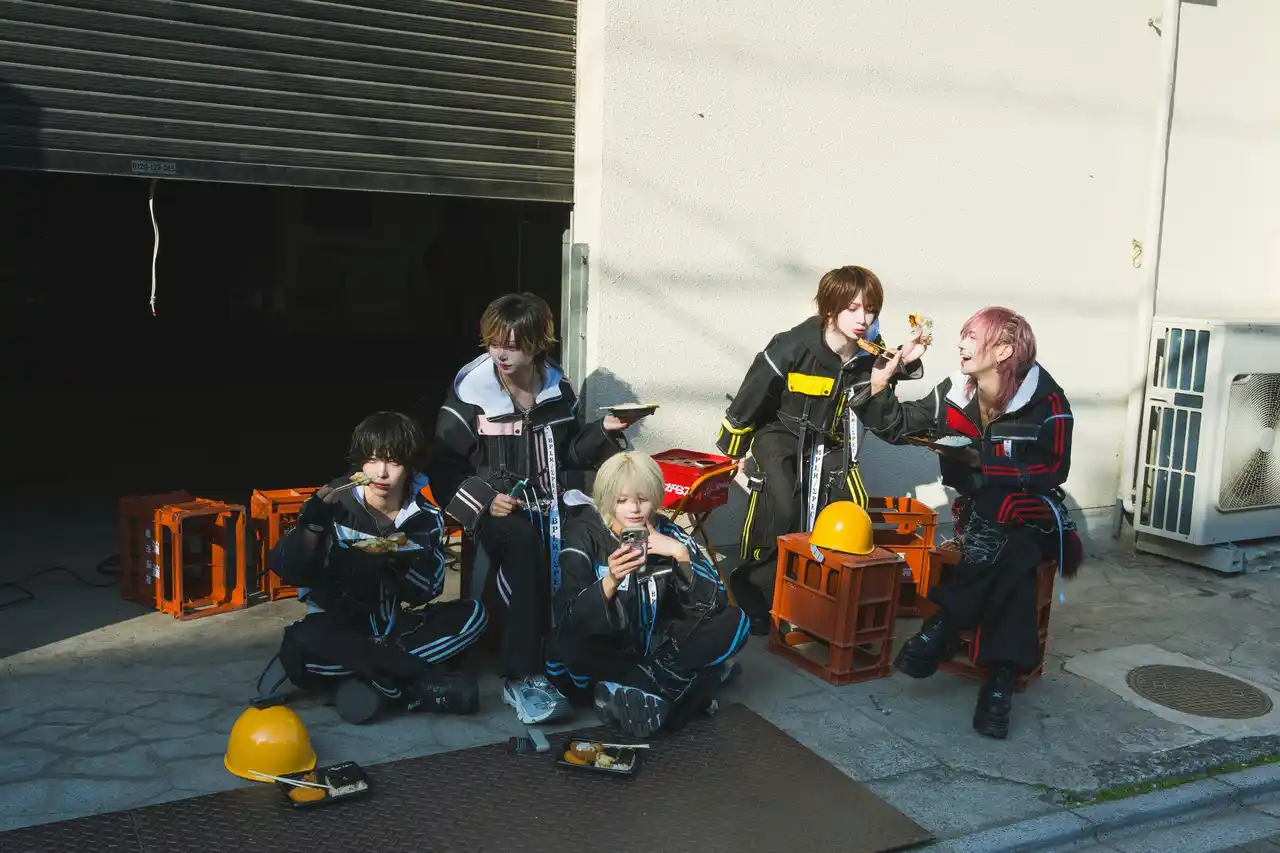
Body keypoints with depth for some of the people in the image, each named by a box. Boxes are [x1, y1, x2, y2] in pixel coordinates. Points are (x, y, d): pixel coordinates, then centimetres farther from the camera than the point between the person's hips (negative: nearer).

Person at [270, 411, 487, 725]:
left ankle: (376, 680, -27)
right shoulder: (335, 507, -10)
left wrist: (402, 565, -28)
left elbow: (426, 592, -6)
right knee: (299, 645, -37)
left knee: (472, 615, -18)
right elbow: (289, 572, -17)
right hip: (338, 628, -3)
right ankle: (424, 683, -31)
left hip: (395, 628, 3)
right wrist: (312, 523, -35)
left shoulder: (426, 517, -3)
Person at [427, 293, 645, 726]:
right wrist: (483, 498, -18)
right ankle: (521, 677, -37)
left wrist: (603, 431, -1)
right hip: (492, 508, -4)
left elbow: (570, 453, 17)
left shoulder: (556, 388, 8)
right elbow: (443, 465, -3)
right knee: (524, 541, -38)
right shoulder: (470, 392, -5)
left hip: (546, 502, 4)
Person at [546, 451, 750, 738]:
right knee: (568, 646, -36)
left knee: (733, 623, -15)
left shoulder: (667, 533, -7)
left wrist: (682, 555, -27)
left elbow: (713, 605, -13)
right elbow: (569, 618, -24)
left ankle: (624, 688, -22)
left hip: (654, 646, 3)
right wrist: (610, 582, -41)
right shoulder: (585, 535, -14)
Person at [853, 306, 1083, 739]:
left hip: (1032, 516, -2)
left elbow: (1052, 471, -15)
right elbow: (898, 427, 11)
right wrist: (879, 387, -6)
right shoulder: (954, 396, 1)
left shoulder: (1046, 403, -11)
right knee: (1008, 560, -32)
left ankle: (942, 627, -28)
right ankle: (1001, 677, -32)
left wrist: (984, 461, -23)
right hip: (979, 513, 3)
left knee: (1001, 547, -37)